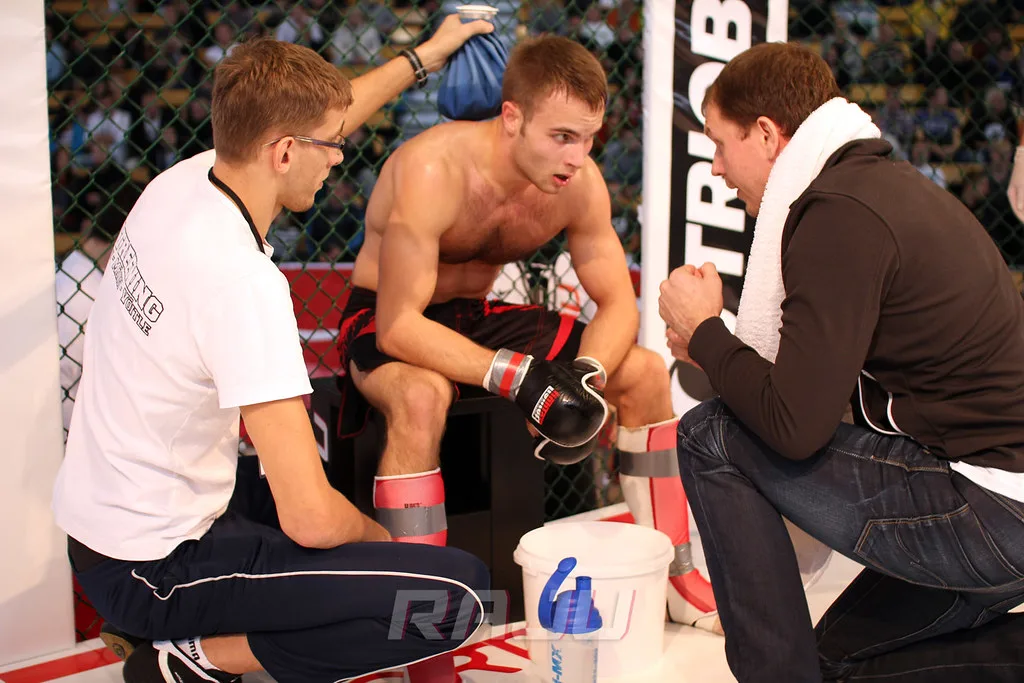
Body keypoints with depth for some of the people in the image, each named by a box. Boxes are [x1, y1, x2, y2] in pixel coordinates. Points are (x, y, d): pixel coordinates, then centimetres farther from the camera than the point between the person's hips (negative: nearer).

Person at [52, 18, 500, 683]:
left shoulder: (180, 182, -4)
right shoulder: (242, 280, -28)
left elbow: (302, 123, 20)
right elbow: (310, 521, -28)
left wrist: (421, 56, 29)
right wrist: (376, 535, -5)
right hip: (156, 571, -9)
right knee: (461, 591, -16)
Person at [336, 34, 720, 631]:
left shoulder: (580, 181, -13)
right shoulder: (433, 170, -30)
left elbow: (619, 305, -6)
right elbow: (398, 326, -34)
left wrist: (586, 377, -28)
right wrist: (520, 378, -44)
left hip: (480, 316, 6)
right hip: (385, 321, -5)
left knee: (646, 372, -8)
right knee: (422, 396, -41)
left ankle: (674, 573, 6)